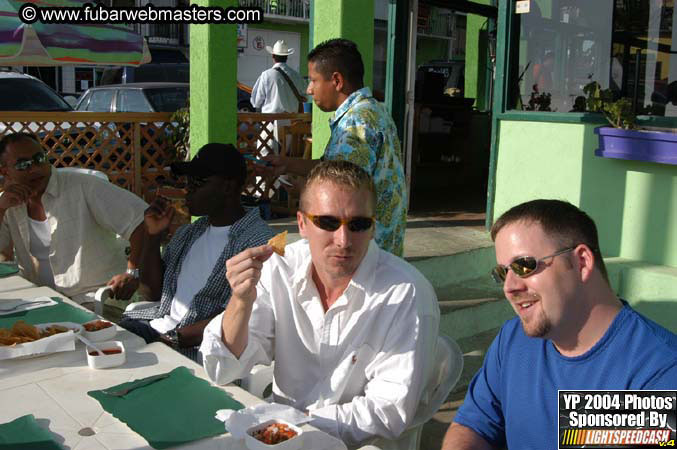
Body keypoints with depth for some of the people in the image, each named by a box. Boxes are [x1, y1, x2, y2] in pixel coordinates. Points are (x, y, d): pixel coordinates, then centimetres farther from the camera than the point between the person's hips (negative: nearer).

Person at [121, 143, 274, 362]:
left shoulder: (257, 240, -13)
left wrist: (174, 338, -18)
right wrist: (154, 236, 6)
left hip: (196, 347, -8)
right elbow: (156, 292, 18)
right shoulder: (188, 233, 17)